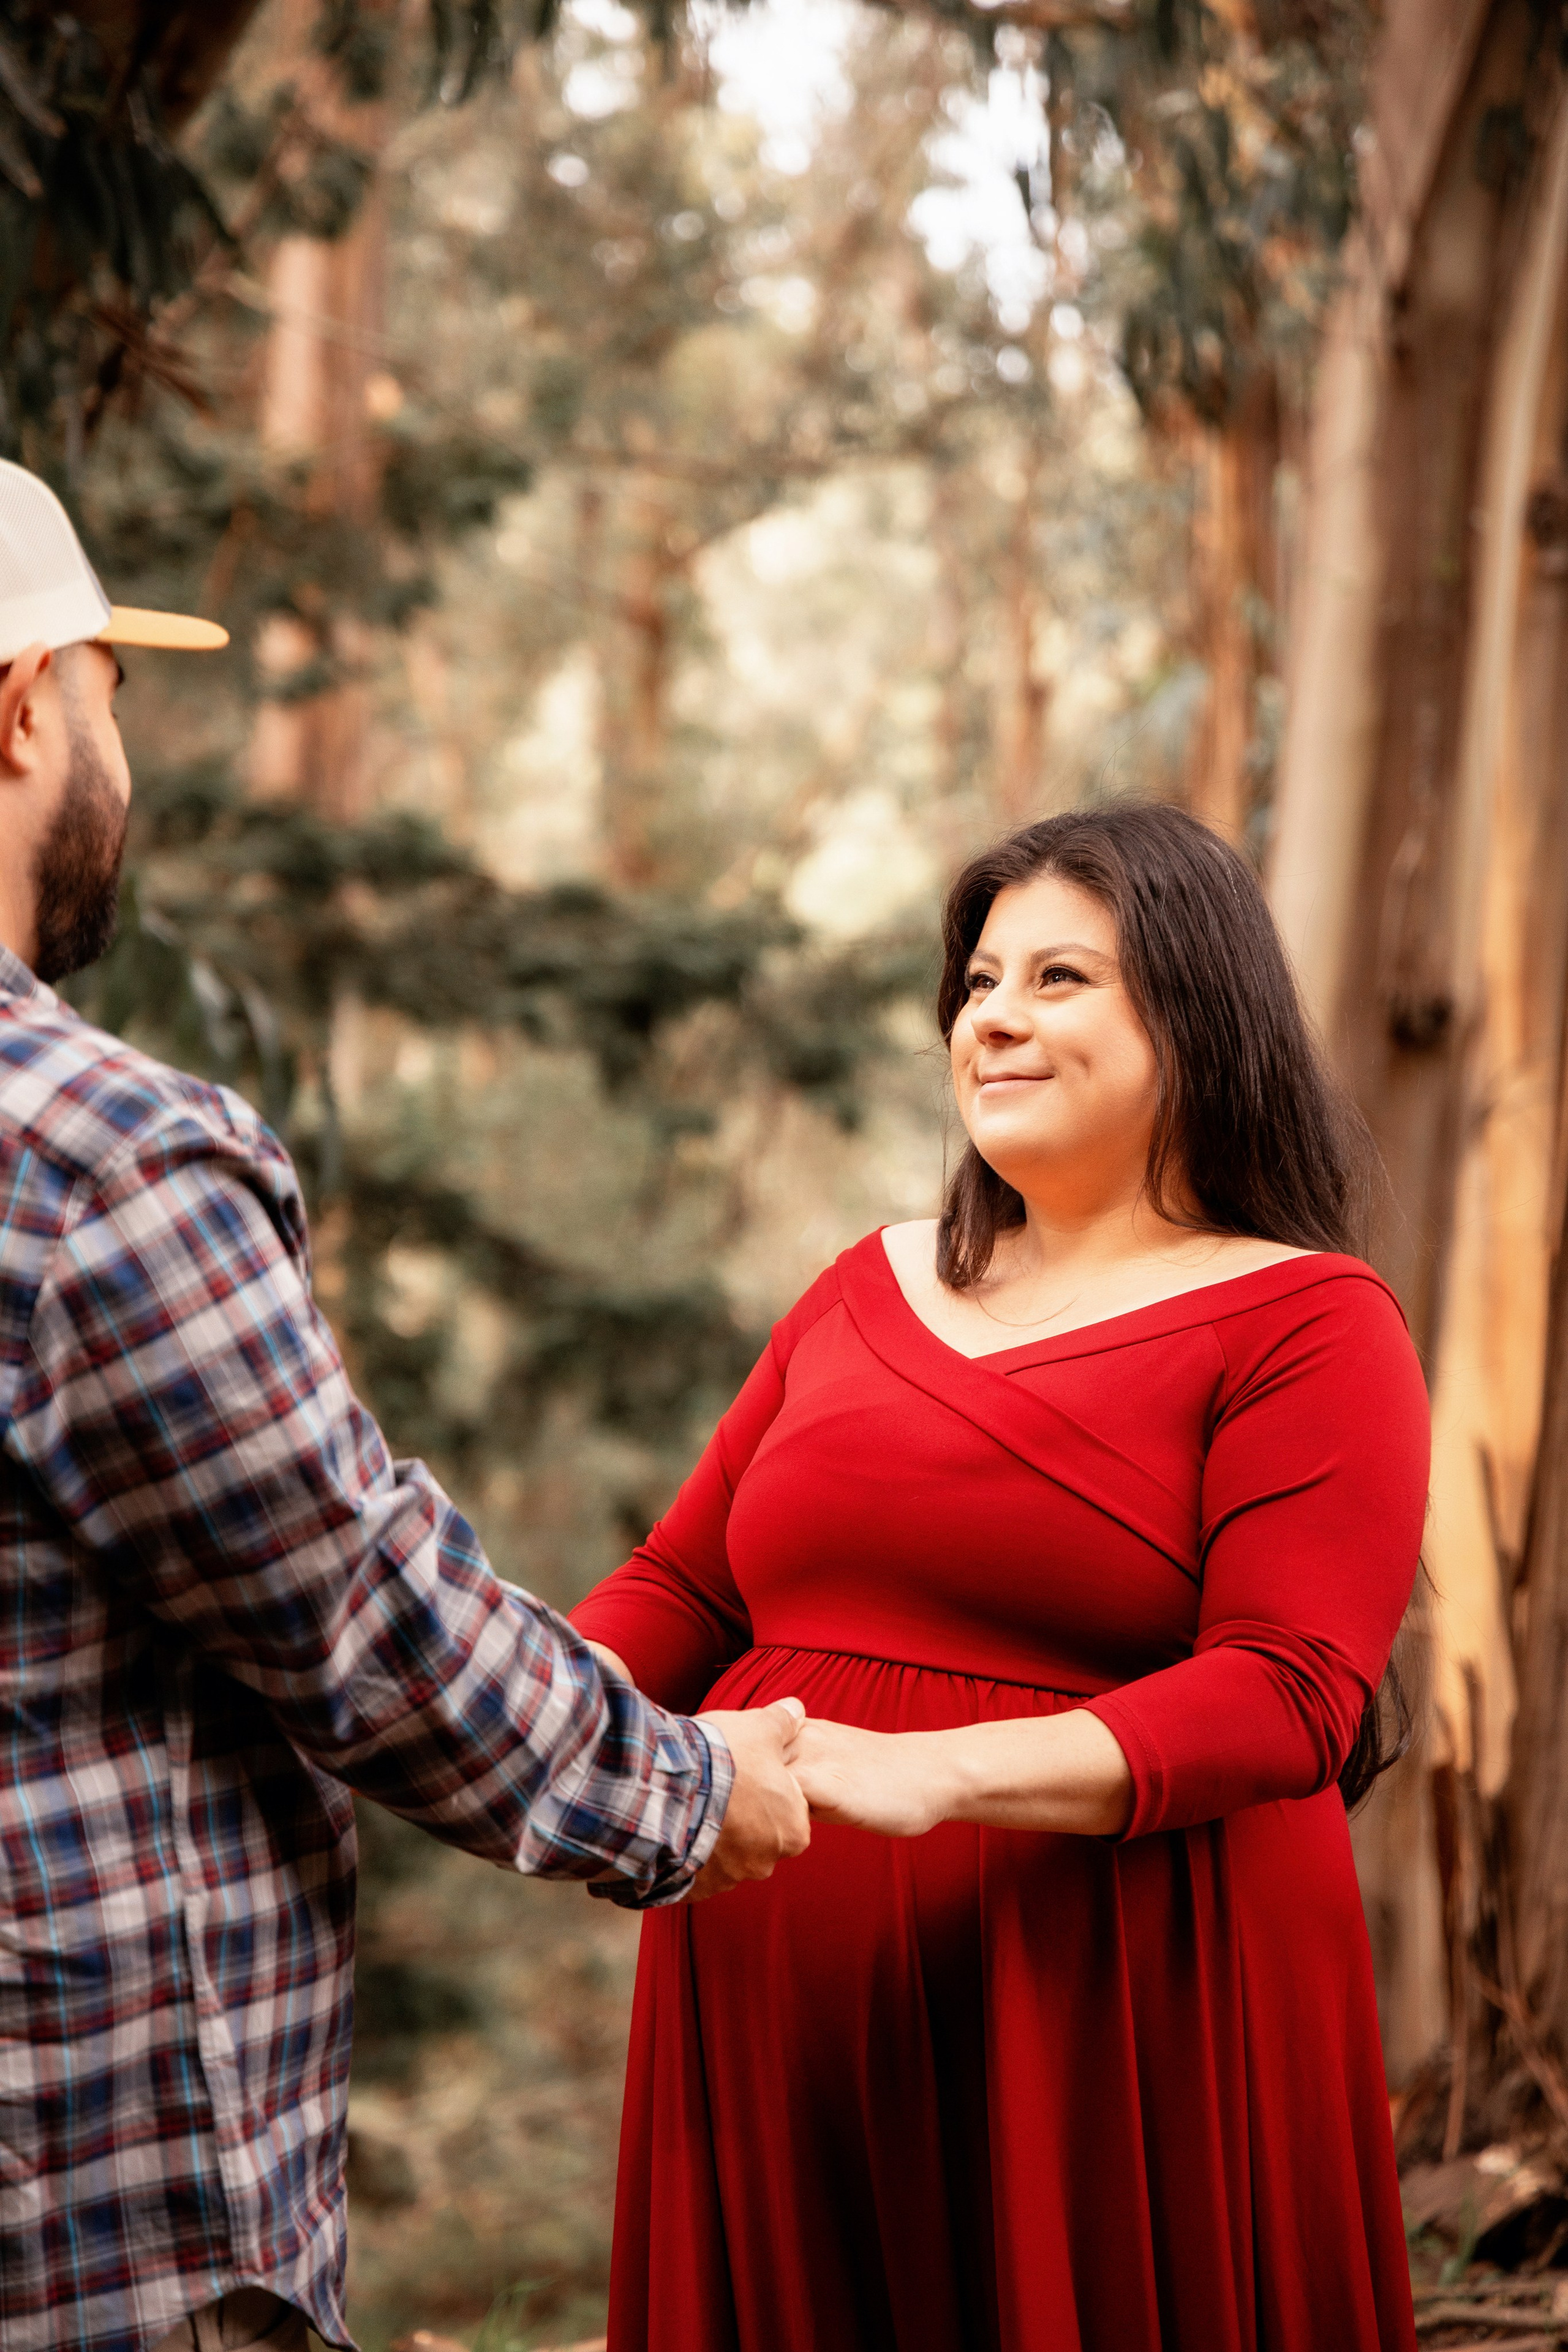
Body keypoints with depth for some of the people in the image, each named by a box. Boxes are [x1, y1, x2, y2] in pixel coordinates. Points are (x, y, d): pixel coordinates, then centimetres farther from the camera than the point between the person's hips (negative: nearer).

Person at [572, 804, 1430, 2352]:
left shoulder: (1301, 1323, -2)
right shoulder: (866, 1292, 15)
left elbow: (1289, 1695, -14)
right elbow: (682, 1585, 16)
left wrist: (940, 1771, -27)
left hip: (1111, 2030, -4)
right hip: (782, 2023, 5)